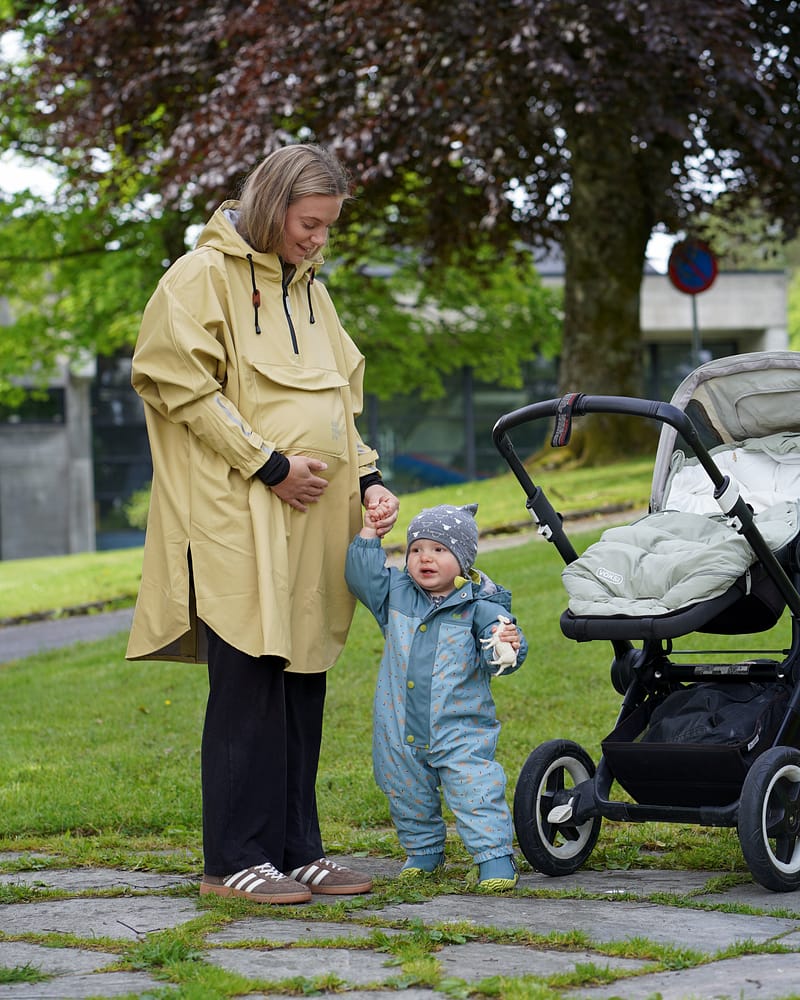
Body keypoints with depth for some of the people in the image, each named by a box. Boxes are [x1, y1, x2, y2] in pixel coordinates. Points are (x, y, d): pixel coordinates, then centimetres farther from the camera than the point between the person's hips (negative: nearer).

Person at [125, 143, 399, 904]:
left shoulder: (308, 290, 21)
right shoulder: (202, 276, -4)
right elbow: (179, 384, -11)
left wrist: (366, 477, 9)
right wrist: (267, 464, -13)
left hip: (311, 525, 7)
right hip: (236, 521, -7)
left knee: (302, 689, 7)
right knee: (249, 686, -8)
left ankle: (296, 851, 14)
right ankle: (235, 861, -1)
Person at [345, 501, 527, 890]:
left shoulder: (479, 606, -7)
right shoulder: (395, 594, 4)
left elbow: (495, 660, -8)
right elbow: (361, 575, 2)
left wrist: (508, 646, -30)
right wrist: (369, 534, -2)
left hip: (461, 730, -4)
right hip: (401, 732, 4)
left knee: (475, 792, -11)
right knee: (409, 796, 16)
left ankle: (495, 857, -4)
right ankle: (422, 851, 35)